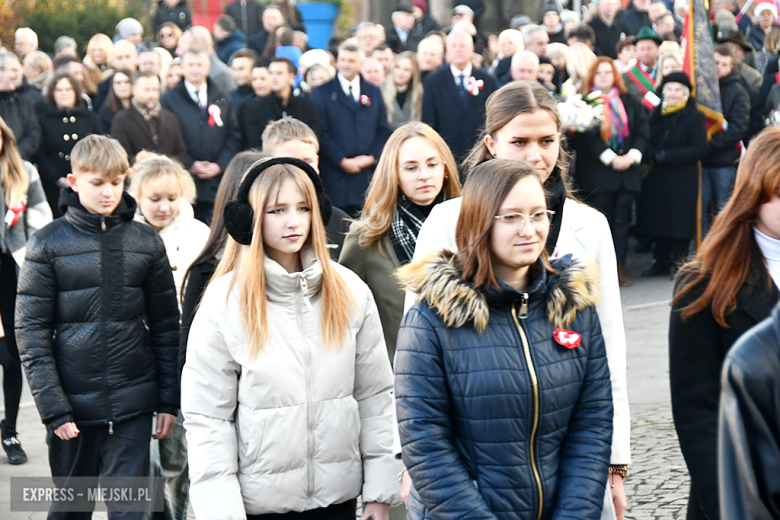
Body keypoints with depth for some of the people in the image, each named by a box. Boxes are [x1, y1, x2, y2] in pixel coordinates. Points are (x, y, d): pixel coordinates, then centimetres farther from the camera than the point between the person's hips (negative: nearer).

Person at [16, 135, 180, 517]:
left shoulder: (146, 242, 4)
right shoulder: (47, 245, -3)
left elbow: (165, 324, 8)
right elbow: (31, 332, -4)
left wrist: (168, 400, 5)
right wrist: (53, 407, -10)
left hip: (133, 407, 1)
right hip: (72, 404, -1)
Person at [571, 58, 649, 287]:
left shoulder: (629, 102, 12)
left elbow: (643, 130, 8)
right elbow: (585, 136, -9)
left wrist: (632, 156, -8)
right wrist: (611, 158, -14)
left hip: (627, 171, 4)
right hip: (597, 172, -4)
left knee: (622, 220, 3)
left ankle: (620, 267, 7)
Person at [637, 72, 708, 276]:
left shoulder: (695, 117, -5)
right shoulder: (656, 113, 11)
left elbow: (699, 149, -12)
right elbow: (645, 139, 6)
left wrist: (667, 156, -18)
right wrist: (654, 155, -17)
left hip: (683, 180, -5)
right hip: (657, 177, 5)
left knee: (679, 220, -2)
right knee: (659, 219, 8)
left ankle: (678, 263, 8)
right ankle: (661, 261, 19)